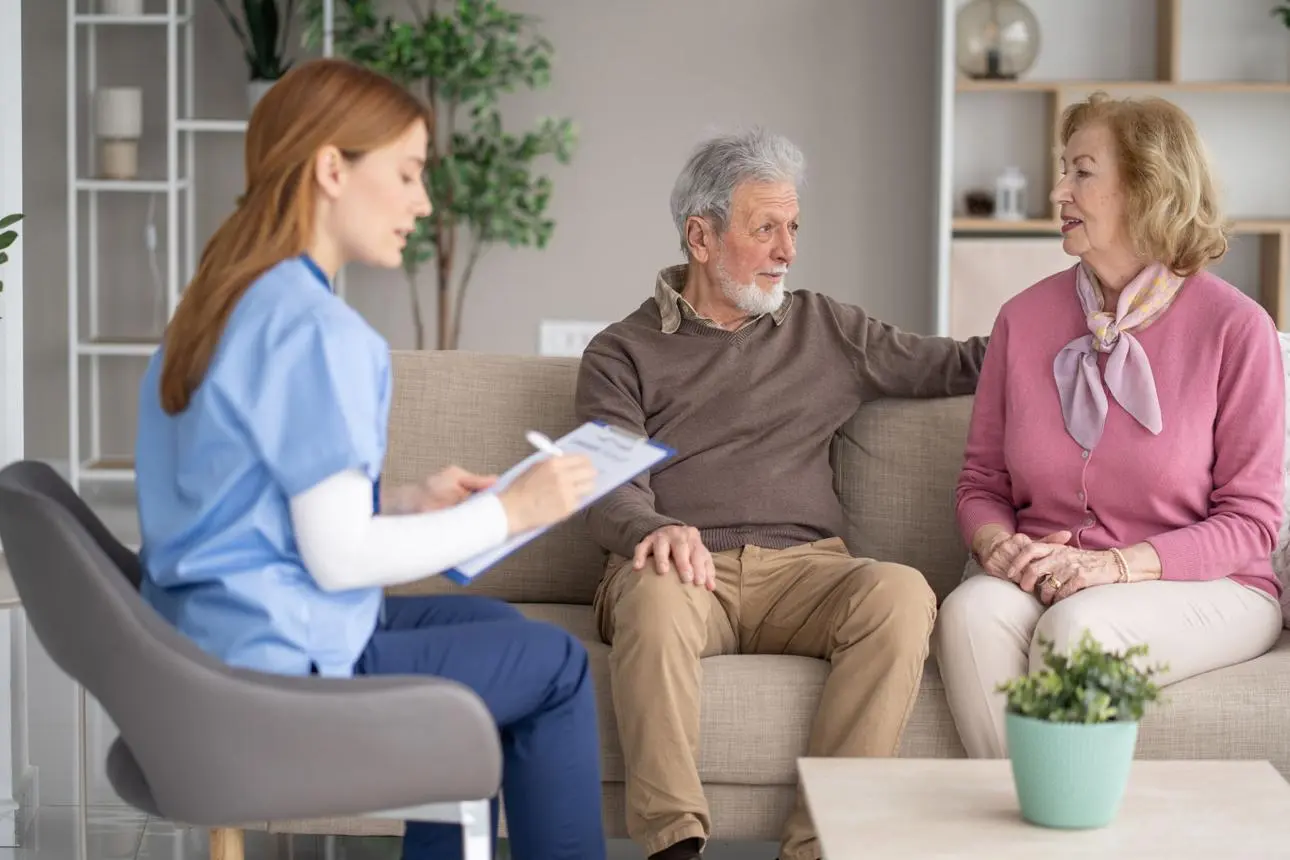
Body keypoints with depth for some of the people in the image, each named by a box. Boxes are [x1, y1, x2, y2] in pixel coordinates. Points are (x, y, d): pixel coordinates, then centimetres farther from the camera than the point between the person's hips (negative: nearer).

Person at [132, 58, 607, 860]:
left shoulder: (219, 303, 10)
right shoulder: (315, 328, -20)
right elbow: (340, 557, -21)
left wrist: (404, 499, 9)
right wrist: (510, 510, -11)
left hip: (205, 650, 10)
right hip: (280, 672, -10)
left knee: (486, 621, 25)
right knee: (554, 664, 5)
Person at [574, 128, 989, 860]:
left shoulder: (827, 329, 22)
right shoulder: (623, 353, 12)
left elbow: (957, 364, 24)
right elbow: (611, 492, -1)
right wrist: (655, 531, -24)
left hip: (804, 568, 2)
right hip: (687, 569, -2)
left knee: (902, 593, -31)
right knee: (655, 596, -38)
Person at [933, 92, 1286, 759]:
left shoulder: (1236, 328, -5)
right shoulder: (1025, 317, 9)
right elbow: (981, 481, 14)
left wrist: (1118, 564, -19)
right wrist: (996, 544, -10)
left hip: (1201, 589, -3)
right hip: (1040, 577, 3)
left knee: (1076, 626, -35)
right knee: (971, 613, -30)